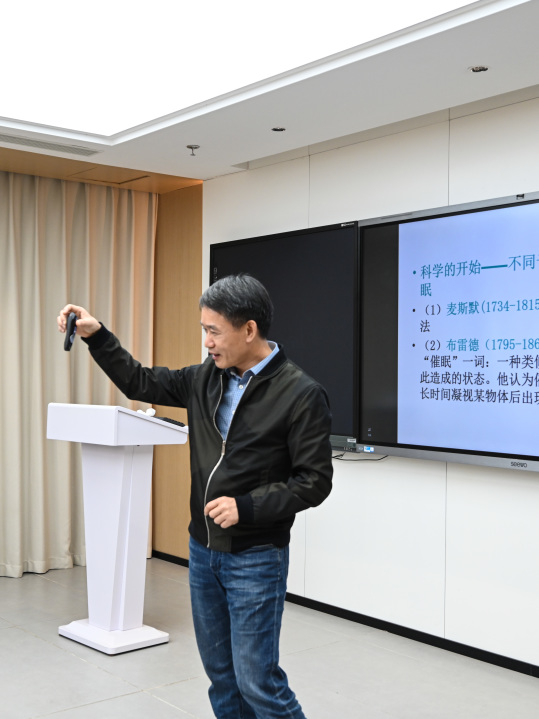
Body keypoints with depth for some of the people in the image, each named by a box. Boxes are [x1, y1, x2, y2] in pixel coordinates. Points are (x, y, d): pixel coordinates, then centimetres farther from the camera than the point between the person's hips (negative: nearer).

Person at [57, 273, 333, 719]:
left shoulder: (301, 394, -15)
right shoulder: (208, 379, 3)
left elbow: (315, 481, -15)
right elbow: (142, 384, 13)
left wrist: (246, 507, -23)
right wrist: (96, 335, 3)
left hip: (255, 558, -6)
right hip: (203, 549, 6)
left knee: (256, 679, -4)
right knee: (220, 671, 16)